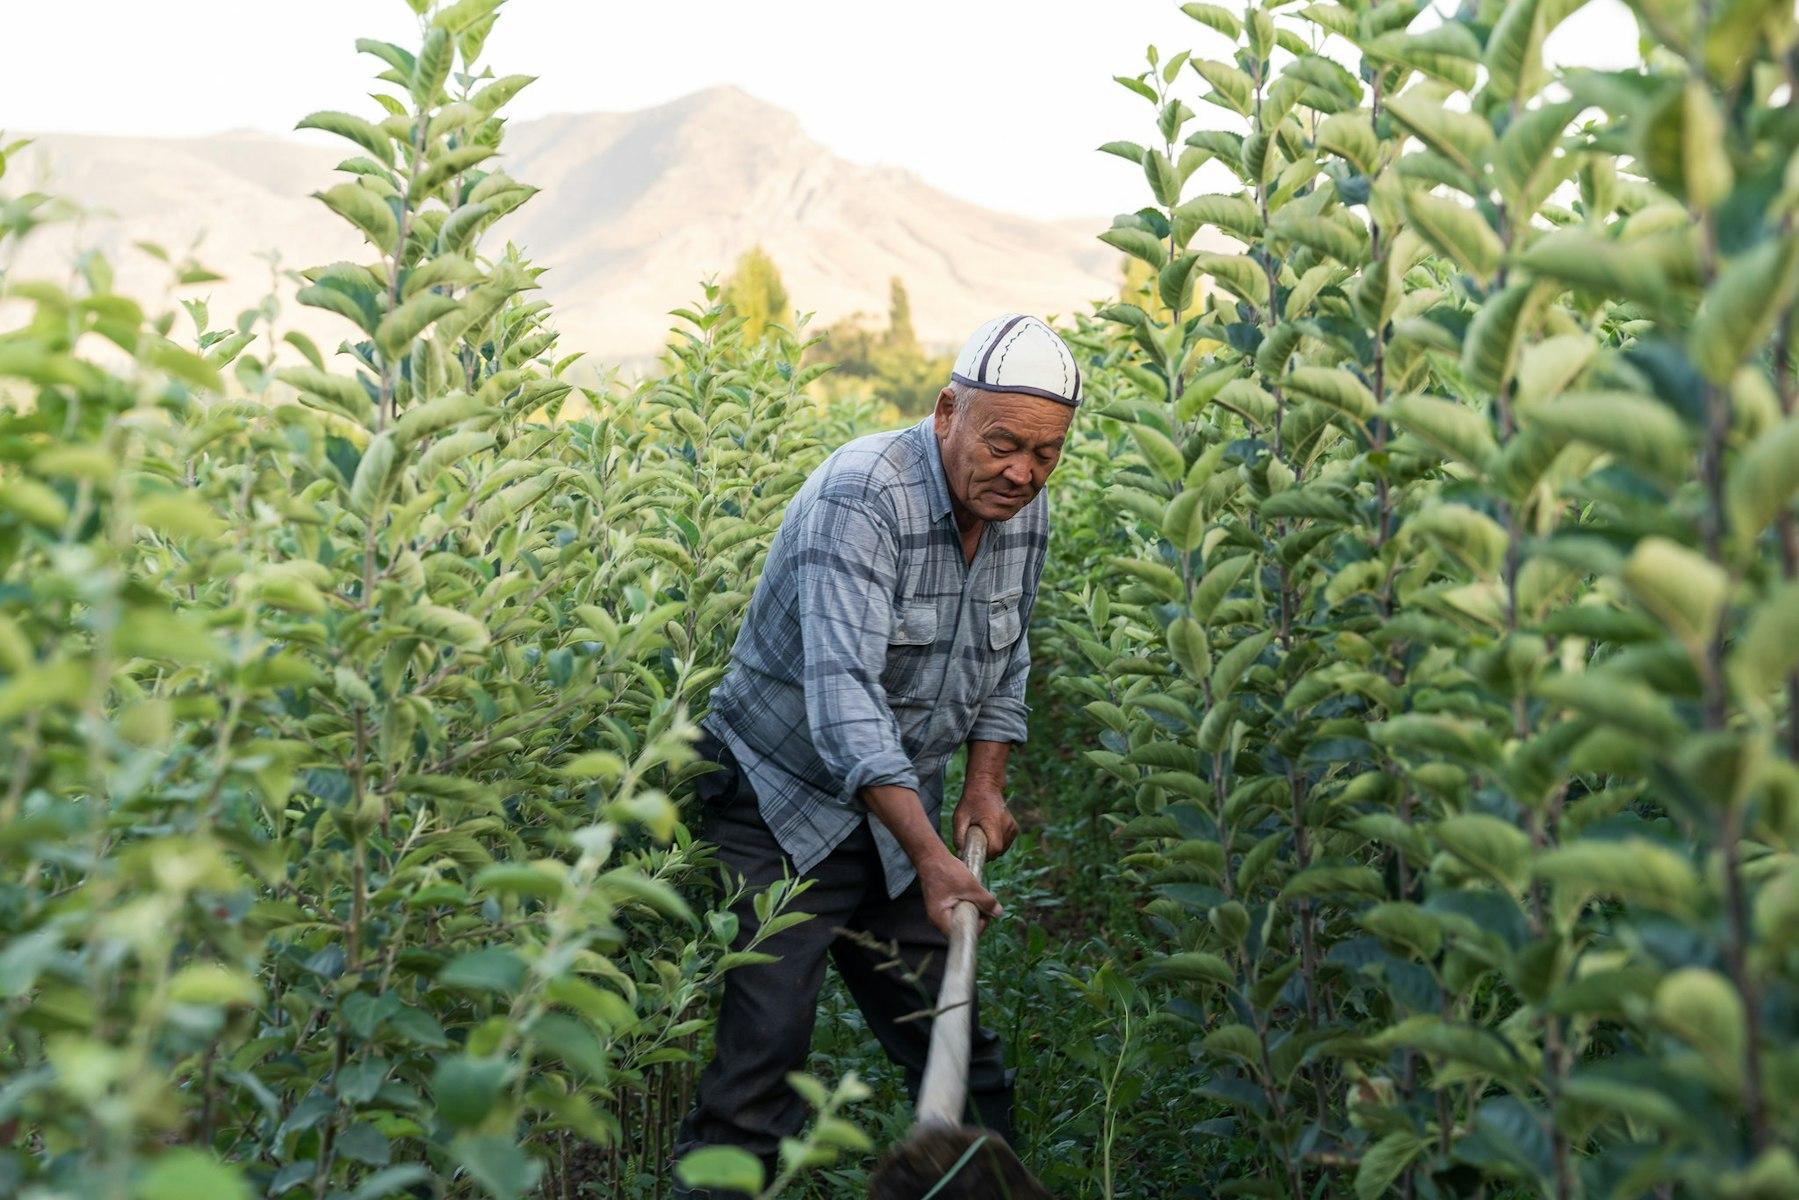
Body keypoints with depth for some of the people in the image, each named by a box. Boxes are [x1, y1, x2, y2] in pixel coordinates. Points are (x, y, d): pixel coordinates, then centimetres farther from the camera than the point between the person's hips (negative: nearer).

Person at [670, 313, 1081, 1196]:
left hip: (898, 809, 7)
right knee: (765, 1043, -13)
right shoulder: (862, 495, -24)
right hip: (783, 802, -6)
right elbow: (843, 690, -34)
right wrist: (929, 854, -40)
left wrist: (986, 782, 3)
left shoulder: (1025, 512, 0)